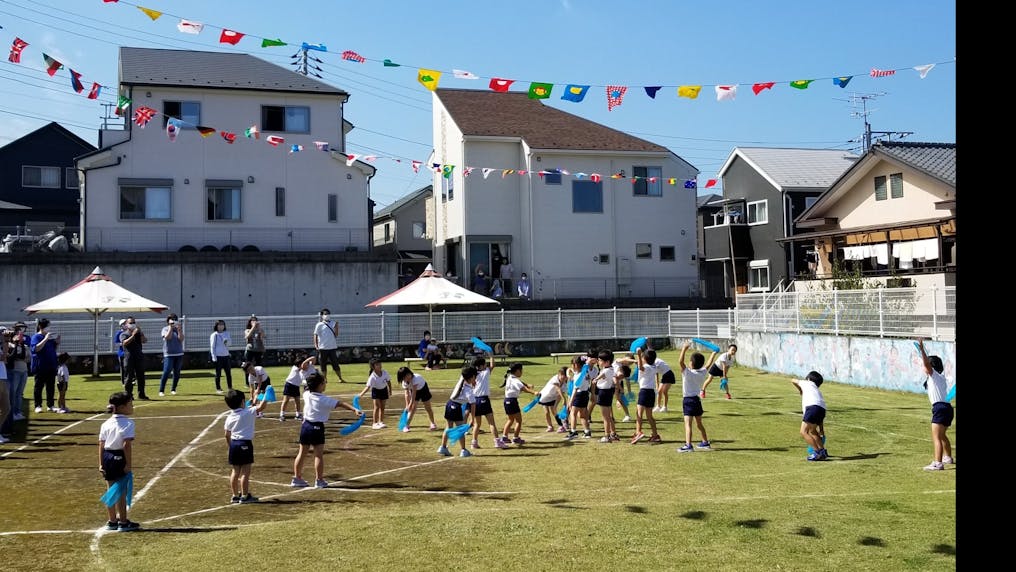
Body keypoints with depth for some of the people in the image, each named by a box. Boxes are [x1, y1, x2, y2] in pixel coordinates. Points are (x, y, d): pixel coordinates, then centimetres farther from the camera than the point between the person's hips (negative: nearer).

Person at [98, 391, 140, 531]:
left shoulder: (106, 424, 8)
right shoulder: (128, 423, -13)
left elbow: (101, 444, 7)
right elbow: (127, 445, -20)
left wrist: (101, 463, 10)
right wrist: (129, 464, -17)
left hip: (107, 457, 7)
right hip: (120, 458, -7)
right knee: (122, 492, 3)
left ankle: (111, 521, 26)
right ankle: (123, 522, 11)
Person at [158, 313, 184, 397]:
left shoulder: (179, 329, 12)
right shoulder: (165, 329, 4)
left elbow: (181, 339, -3)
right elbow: (167, 337, -15)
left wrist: (179, 329, -10)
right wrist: (170, 327, -12)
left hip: (179, 354, 4)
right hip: (169, 354, -4)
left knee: (177, 373, 4)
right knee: (166, 372, -12)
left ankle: (173, 389, 15)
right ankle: (161, 391, -8)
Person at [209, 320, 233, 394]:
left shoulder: (226, 334, 9)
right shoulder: (214, 335, -4)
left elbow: (229, 343, 8)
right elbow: (212, 346, -5)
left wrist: (226, 342, -15)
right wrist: (214, 357, -10)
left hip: (226, 355, 5)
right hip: (218, 356, -5)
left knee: (228, 372, 6)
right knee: (218, 373, 0)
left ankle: (230, 387, 15)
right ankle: (218, 389, 7)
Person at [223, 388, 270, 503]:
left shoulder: (229, 417, 8)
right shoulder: (248, 412, -10)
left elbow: (227, 435, 12)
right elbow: (261, 407, -19)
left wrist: (228, 448, 22)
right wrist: (264, 400, 1)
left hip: (233, 444, 6)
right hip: (245, 444, -6)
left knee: (235, 471, 12)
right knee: (245, 472, -1)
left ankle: (235, 496, 19)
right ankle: (245, 496, 2)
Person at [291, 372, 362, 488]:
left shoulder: (306, 395, -1)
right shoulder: (324, 400, -16)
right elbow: (341, 404, -23)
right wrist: (354, 409, -30)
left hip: (305, 425, 6)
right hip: (317, 427, -6)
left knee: (302, 453, 12)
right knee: (319, 455, 2)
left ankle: (297, 478, 19)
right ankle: (319, 480, 6)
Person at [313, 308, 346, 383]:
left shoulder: (333, 324, 9)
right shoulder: (319, 325, 1)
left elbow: (336, 335, 5)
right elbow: (316, 335, -2)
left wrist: (336, 327, -9)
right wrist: (316, 345, -11)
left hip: (332, 347, 2)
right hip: (323, 348, -2)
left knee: (335, 364, 2)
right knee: (323, 364, 3)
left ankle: (340, 378, 5)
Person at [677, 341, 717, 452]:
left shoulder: (688, 373, -14)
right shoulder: (703, 373, 4)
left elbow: (680, 361, -28)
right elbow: (709, 363, 21)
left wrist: (684, 349, -27)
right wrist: (714, 353, 34)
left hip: (689, 400, -7)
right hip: (698, 400, 7)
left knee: (688, 423, -15)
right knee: (699, 423, 22)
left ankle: (688, 445, -26)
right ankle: (705, 443, 33)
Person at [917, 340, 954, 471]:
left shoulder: (934, 375, -5)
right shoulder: (941, 378, 20)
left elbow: (927, 363, -22)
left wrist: (921, 349, -32)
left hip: (940, 408, -10)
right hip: (947, 407, 10)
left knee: (936, 437, -17)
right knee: (941, 435, 29)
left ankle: (938, 463, -27)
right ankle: (948, 458, 46)